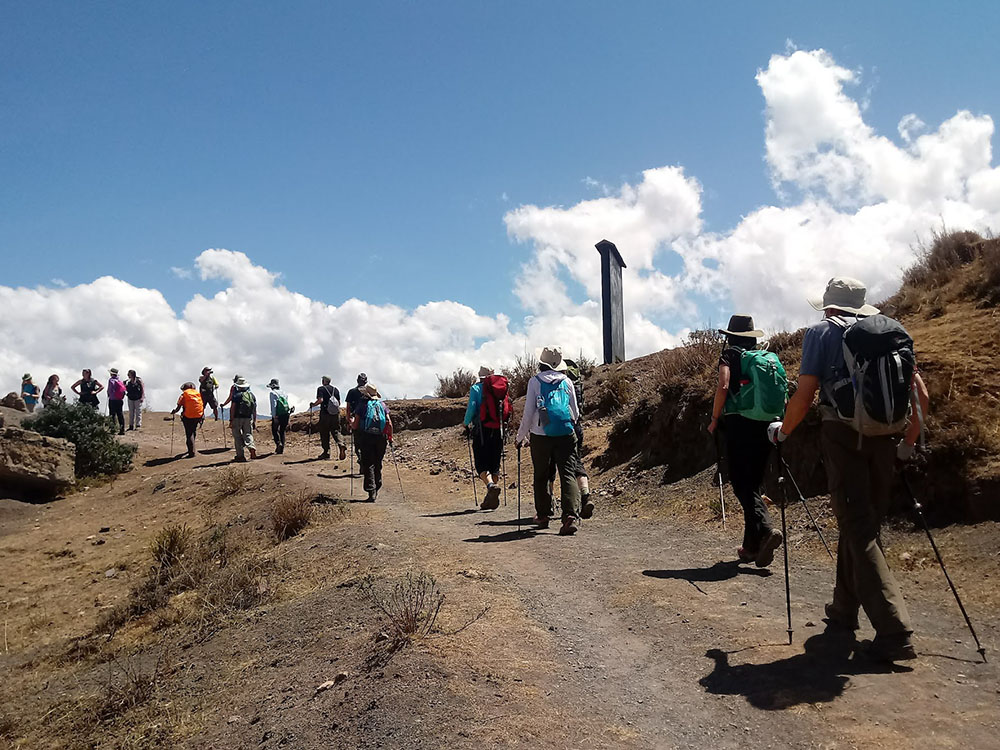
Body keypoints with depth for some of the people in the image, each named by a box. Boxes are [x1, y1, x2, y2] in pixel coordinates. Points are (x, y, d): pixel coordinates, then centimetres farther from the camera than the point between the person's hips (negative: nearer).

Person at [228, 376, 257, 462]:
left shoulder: (236, 395, -7)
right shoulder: (252, 395, 7)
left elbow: (232, 409, -10)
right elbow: (255, 410, 9)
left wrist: (231, 420, -6)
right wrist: (254, 421, 14)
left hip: (237, 418, -3)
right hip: (248, 419, 4)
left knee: (238, 437, 5)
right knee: (248, 435, 10)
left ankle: (240, 456, 6)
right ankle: (252, 448, -18)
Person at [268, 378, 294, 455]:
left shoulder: (272, 393, -4)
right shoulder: (284, 393, 14)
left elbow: (274, 405, -13)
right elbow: (287, 404, 13)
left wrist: (274, 416, -16)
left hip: (277, 415, -5)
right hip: (285, 414, 5)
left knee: (274, 430, 9)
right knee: (282, 431, 14)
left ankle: (278, 443, -13)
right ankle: (282, 448, 11)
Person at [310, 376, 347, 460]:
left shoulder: (321, 389, -2)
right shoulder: (335, 389, 13)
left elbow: (320, 400, -16)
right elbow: (339, 402, 14)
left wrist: (313, 404, 0)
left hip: (325, 413, -4)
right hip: (336, 414, 4)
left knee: (324, 433, 6)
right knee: (336, 431, 6)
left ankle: (326, 452, 8)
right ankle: (341, 444, -21)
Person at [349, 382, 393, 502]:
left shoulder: (362, 405, -1)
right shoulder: (382, 404, 8)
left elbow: (355, 426, -2)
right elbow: (389, 423, 1)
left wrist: (351, 422, 20)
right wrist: (390, 437, 12)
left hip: (367, 438, -3)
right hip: (381, 438, 3)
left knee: (368, 465, -1)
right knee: (378, 464, 16)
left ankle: (371, 491, -10)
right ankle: (377, 489, 26)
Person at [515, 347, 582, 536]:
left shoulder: (535, 382, 1)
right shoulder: (566, 382, 8)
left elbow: (528, 413, -1)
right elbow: (576, 412, 12)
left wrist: (521, 436, 10)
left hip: (541, 435, -1)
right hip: (566, 435, 1)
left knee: (541, 476, 14)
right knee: (567, 474, -3)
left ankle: (543, 515, 23)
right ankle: (571, 516, -18)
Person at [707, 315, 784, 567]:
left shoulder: (730, 354, 0)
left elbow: (723, 386, -14)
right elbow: (782, 394, 11)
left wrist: (714, 420, -5)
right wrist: (776, 421, 21)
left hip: (738, 424, -6)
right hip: (765, 427, 6)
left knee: (742, 485, -3)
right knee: (753, 484, 13)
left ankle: (766, 529, -24)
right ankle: (751, 546, 15)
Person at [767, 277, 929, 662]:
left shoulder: (821, 333, 2)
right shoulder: (891, 328, 14)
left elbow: (804, 396, -6)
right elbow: (920, 393, 11)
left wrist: (782, 431, 10)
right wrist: (909, 441, 22)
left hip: (843, 435, -5)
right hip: (884, 438, 5)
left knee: (858, 529, -4)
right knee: (864, 524, 17)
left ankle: (895, 630, -12)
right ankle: (844, 610, 30)